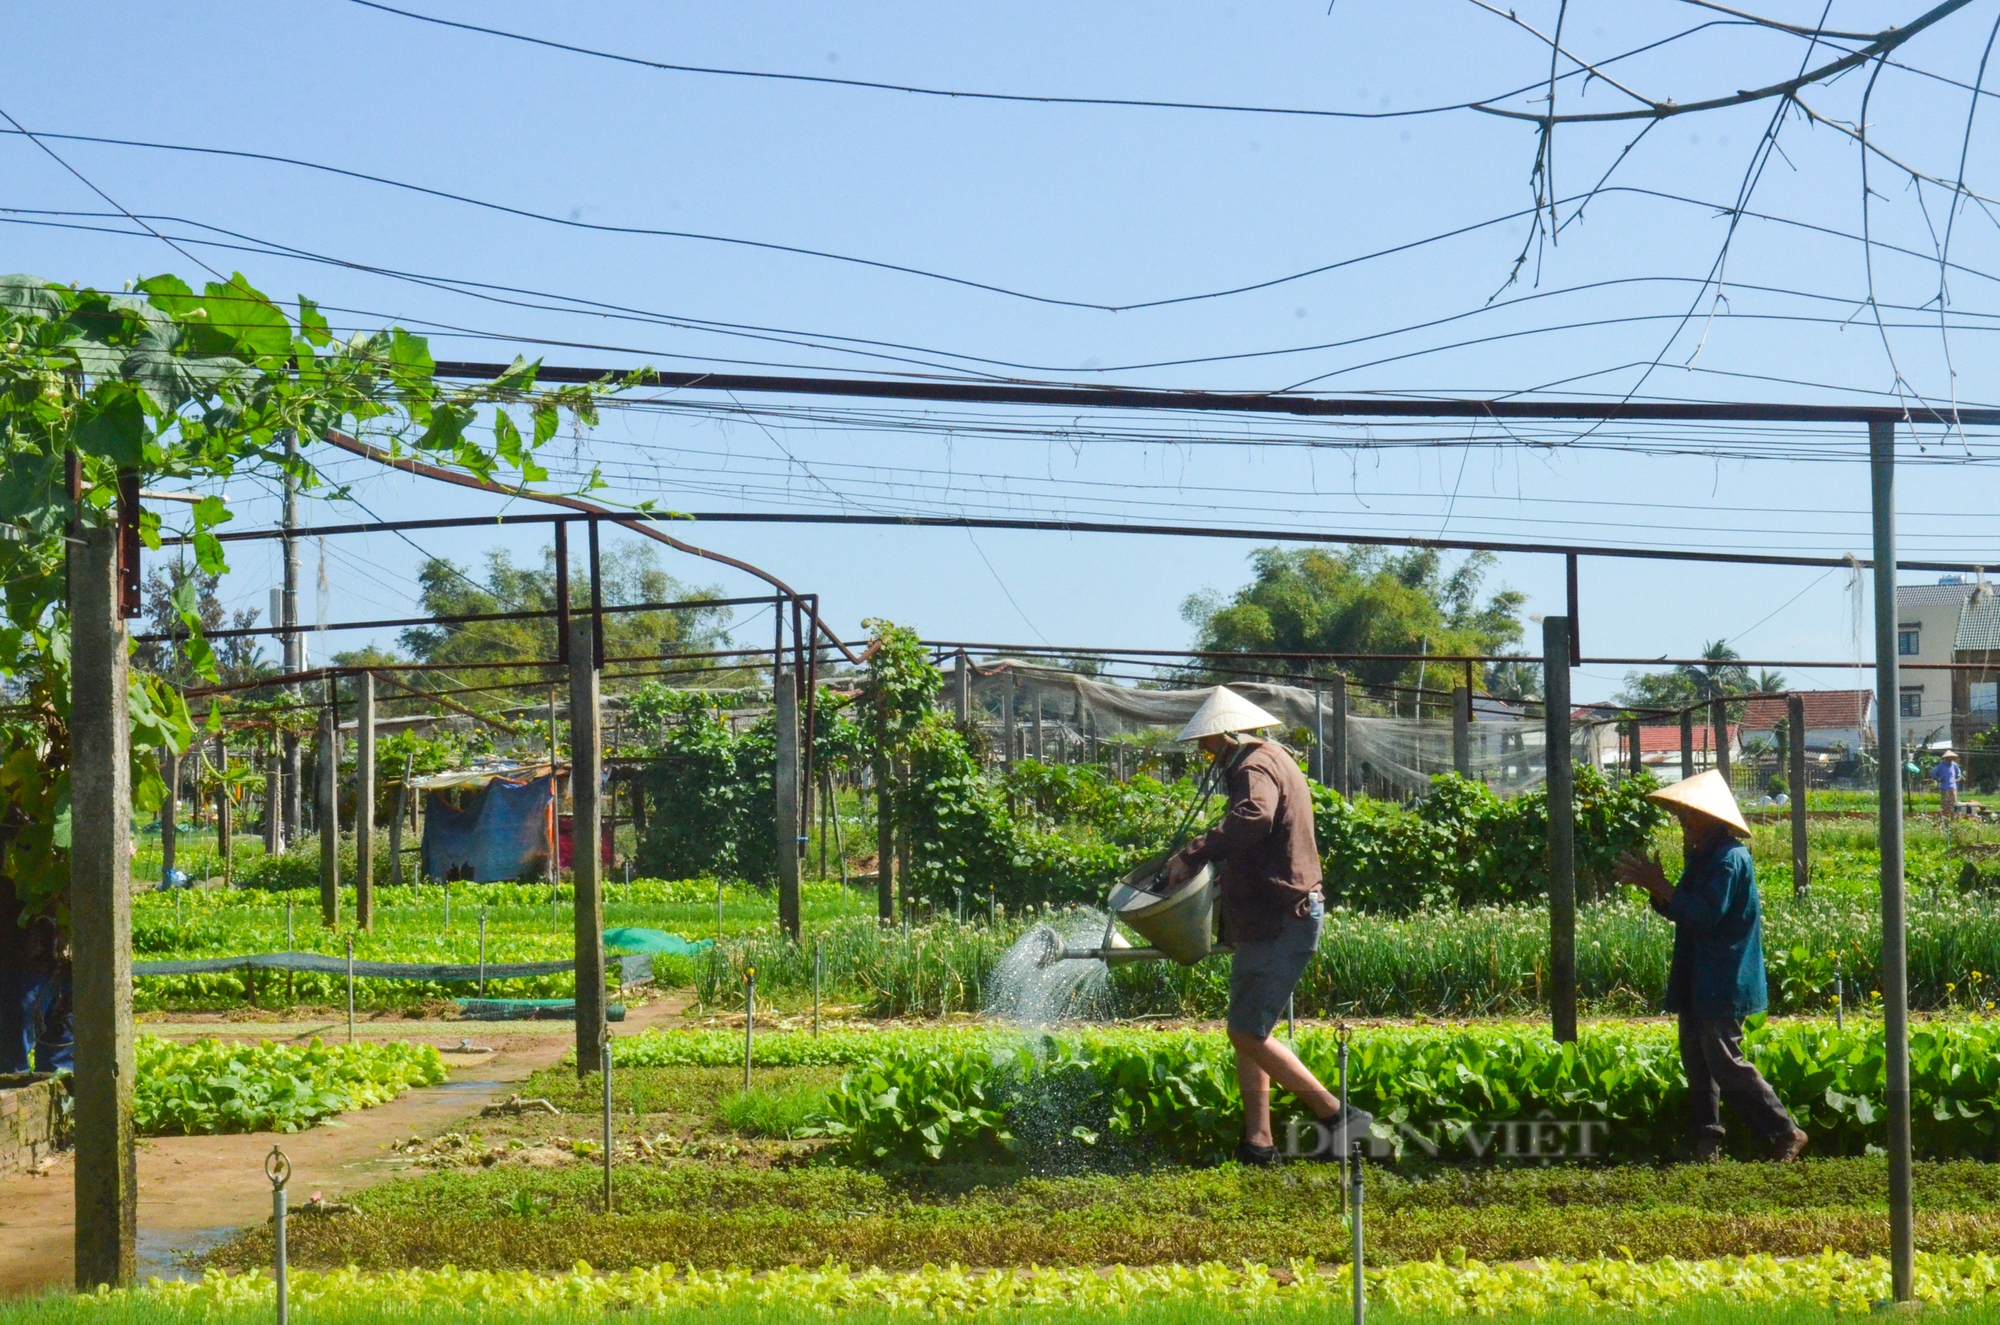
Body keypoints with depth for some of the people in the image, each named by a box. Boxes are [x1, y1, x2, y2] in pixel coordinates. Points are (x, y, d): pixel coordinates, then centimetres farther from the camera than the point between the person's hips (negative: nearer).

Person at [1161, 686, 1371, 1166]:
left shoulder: (1256, 767, -14)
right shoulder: (1273, 759, 20)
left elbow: (1251, 819, -36)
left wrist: (1192, 855, -34)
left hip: (1281, 923, -11)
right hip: (1274, 919, 11)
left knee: (1248, 1033, -10)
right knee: (1247, 1031, 11)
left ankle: (1338, 1116, -6)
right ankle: (1257, 1142, 11)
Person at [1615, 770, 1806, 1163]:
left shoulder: (1729, 859, -17)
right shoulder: (1701, 857, 14)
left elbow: (1707, 914, -25)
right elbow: (1682, 912, 19)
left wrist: (1660, 886, -20)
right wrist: (1654, 886, 2)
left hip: (1722, 985, -10)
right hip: (1698, 983, 10)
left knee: (1726, 1064, -7)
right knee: (1697, 1061, 10)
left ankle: (1785, 1134, 1)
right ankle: (1707, 1142, 15)